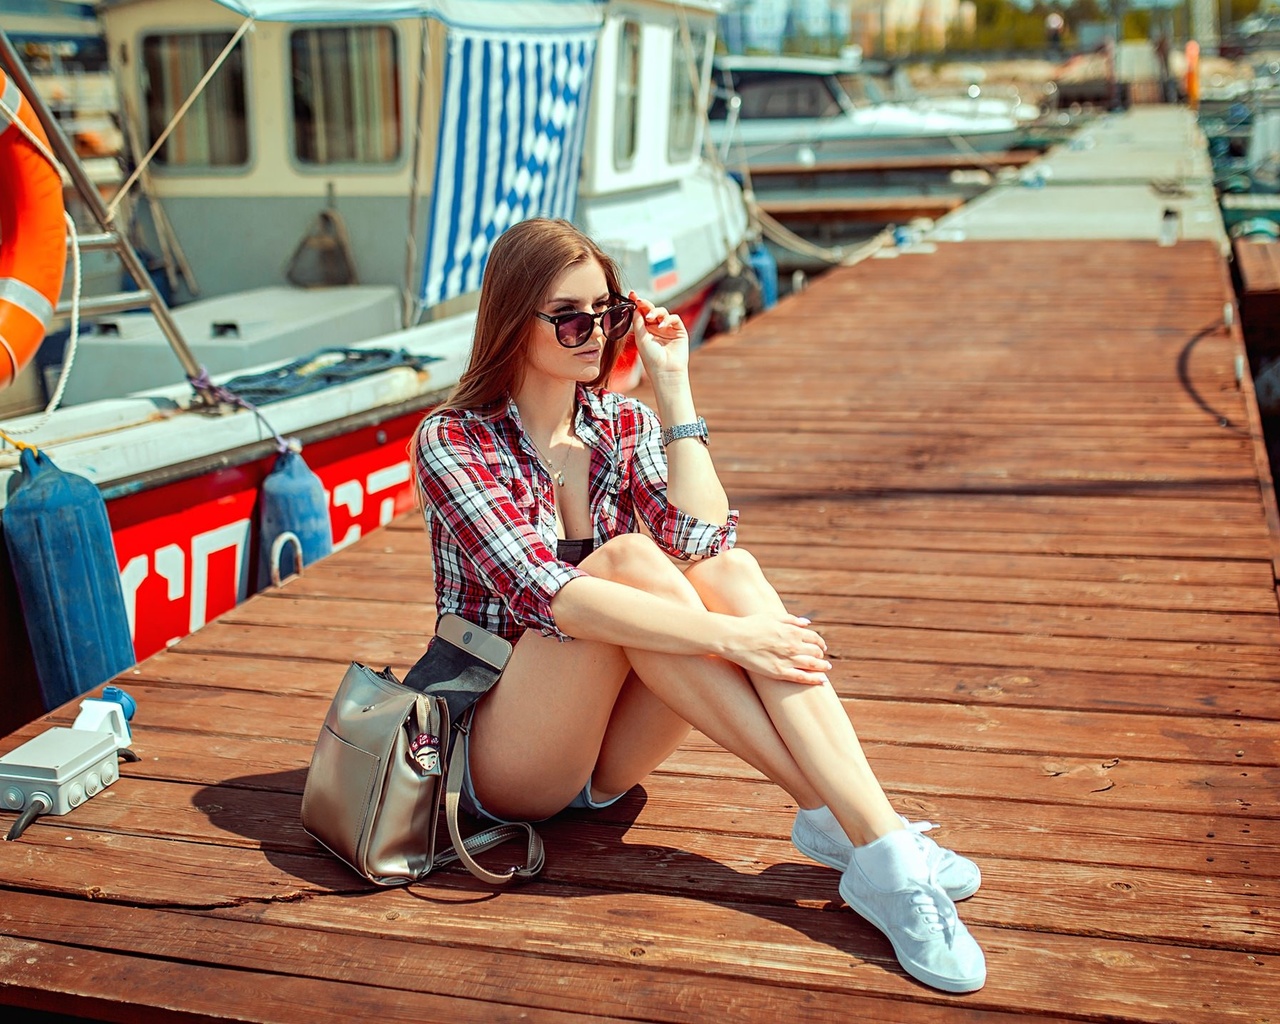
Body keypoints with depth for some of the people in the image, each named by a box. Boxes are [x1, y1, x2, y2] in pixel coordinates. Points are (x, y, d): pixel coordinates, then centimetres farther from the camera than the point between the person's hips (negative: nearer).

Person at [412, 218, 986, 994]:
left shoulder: (626, 426, 6)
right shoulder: (453, 442, -10)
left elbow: (703, 539, -14)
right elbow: (544, 592, -26)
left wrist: (672, 386, -12)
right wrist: (725, 635, -33)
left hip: (609, 754, 5)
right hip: (500, 763, -4)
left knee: (731, 570, -24)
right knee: (626, 558, -30)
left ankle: (883, 839, -36)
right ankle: (838, 816, -33)